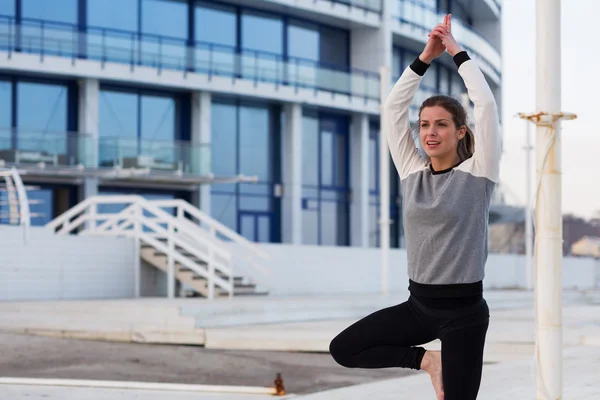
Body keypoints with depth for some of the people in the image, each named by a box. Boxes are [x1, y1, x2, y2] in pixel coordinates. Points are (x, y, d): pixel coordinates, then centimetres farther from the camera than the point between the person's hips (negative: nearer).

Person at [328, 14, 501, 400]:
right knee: (343, 348, -1)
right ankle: (426, 360, 10)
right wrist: (425, 57, 0)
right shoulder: (413, 172, 5)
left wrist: (457, 51, -7)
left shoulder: (477, 174, -7)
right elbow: (394, 106, 4)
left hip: (463, 309, -5)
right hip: (419, 303, 5)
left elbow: (487, 104, -15)